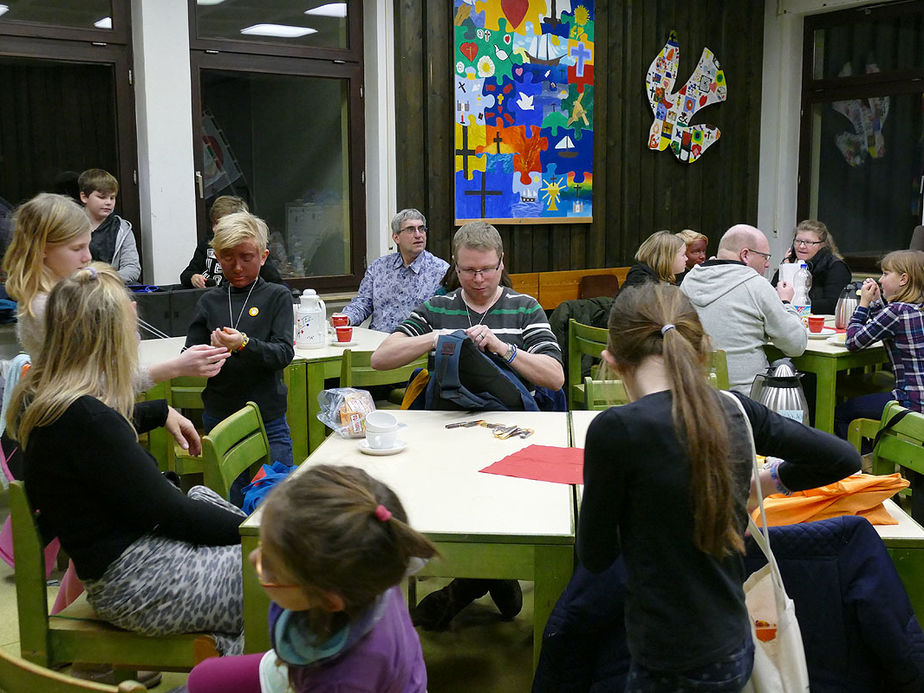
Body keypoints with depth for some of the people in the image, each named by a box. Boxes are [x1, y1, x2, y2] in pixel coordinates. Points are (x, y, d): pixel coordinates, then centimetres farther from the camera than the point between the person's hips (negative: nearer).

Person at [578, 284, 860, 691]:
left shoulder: (616, 429, -20)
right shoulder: (735, 412, -3)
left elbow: (595, 556, -9)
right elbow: (844, 458, 9)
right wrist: (771, 481, 23)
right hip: (735, 651, 7)